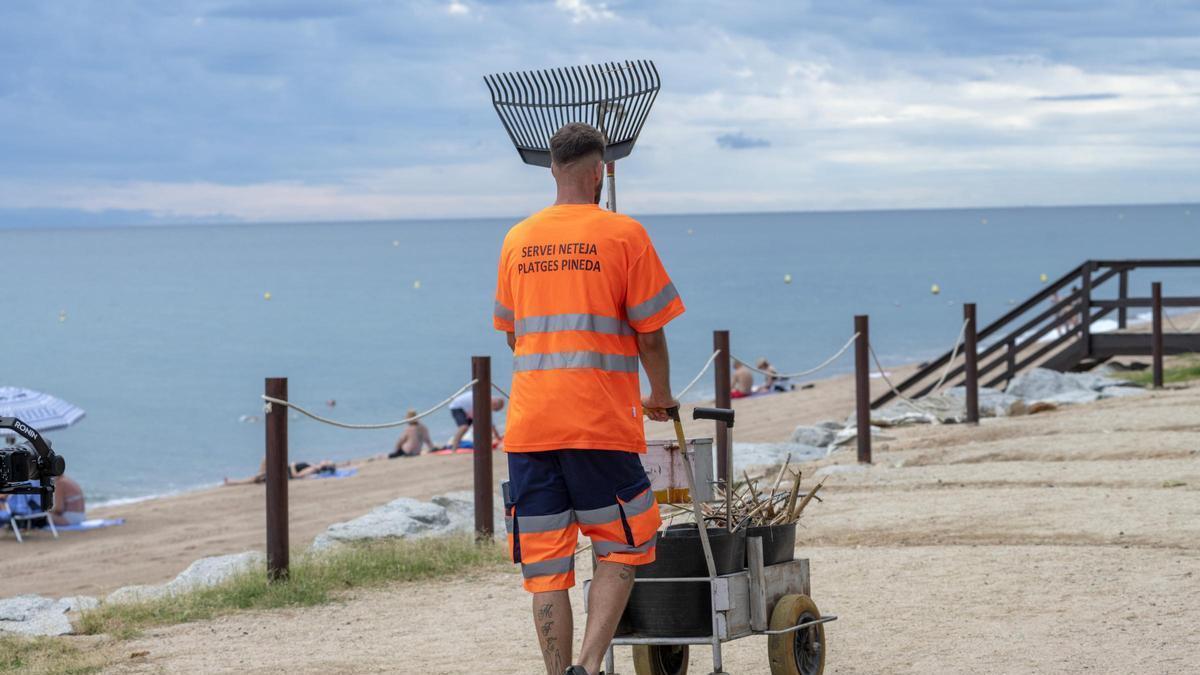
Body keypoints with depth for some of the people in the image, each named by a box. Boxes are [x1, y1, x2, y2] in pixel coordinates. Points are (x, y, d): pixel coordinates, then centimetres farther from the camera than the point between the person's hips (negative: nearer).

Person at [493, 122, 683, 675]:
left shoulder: (518, 240, 10)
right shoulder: (624, 235, -3)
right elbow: (650, 334, -3)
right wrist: (661, 396, 14)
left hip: (529, 421, 4)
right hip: (602, 422, -3)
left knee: (545, 566, 7)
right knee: (621, 548, 10)